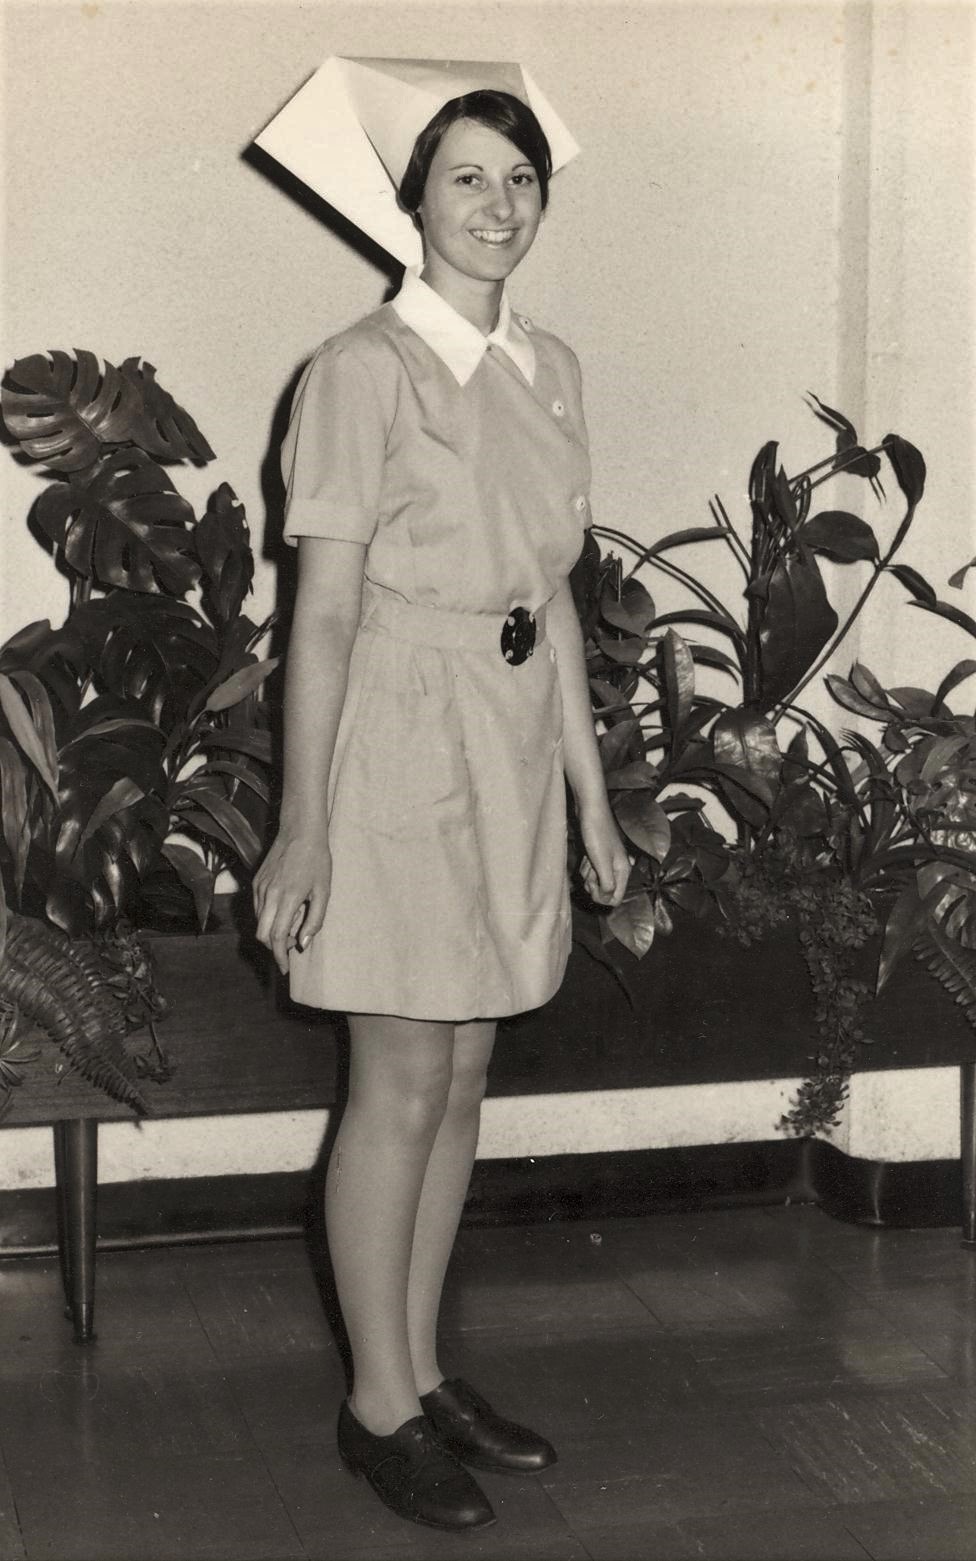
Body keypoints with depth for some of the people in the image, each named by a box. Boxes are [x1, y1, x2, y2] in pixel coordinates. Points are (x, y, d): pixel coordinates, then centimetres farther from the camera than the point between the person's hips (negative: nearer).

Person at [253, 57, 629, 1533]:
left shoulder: (549, 370, 10)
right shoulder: (364, 368, -9)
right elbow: (325, 610, -12)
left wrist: (592, 796, 14)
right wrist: (300, 825, -13)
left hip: (514, 746, 7)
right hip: (400, 736, -6)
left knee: (460, 1079, 12)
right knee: (402, 1087, 0)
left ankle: (421, 1370, 25)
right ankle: (380, 1405, 14)